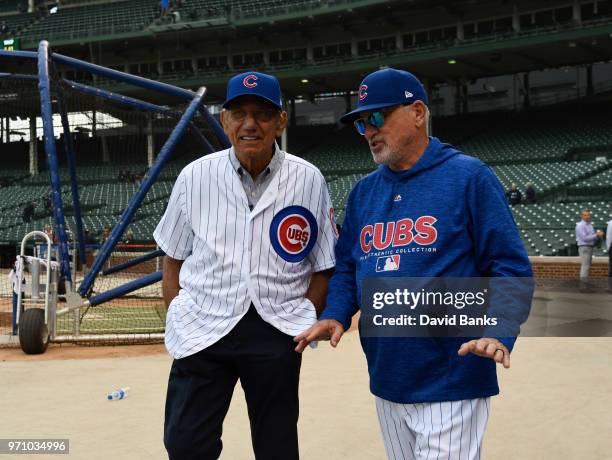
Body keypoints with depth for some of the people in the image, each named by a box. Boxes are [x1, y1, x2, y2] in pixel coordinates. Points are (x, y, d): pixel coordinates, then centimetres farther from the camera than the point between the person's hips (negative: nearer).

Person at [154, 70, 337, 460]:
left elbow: (324, 266, 4)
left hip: (277, 334, 0)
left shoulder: (309, 181, -1)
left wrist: (306, 322, -5)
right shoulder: (195, 176, 1)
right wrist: (178, 318, 2)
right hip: (204, 329, 1)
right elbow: (173, 260, 10)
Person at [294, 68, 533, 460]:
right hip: (386, 382, 6)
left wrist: (499, 331, -24)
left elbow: (511, 267, -9)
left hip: (451, 386, -6)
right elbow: (346, 266, 18)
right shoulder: (364, 191, 12)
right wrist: (336, 315, -1)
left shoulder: (469, 177, -6)